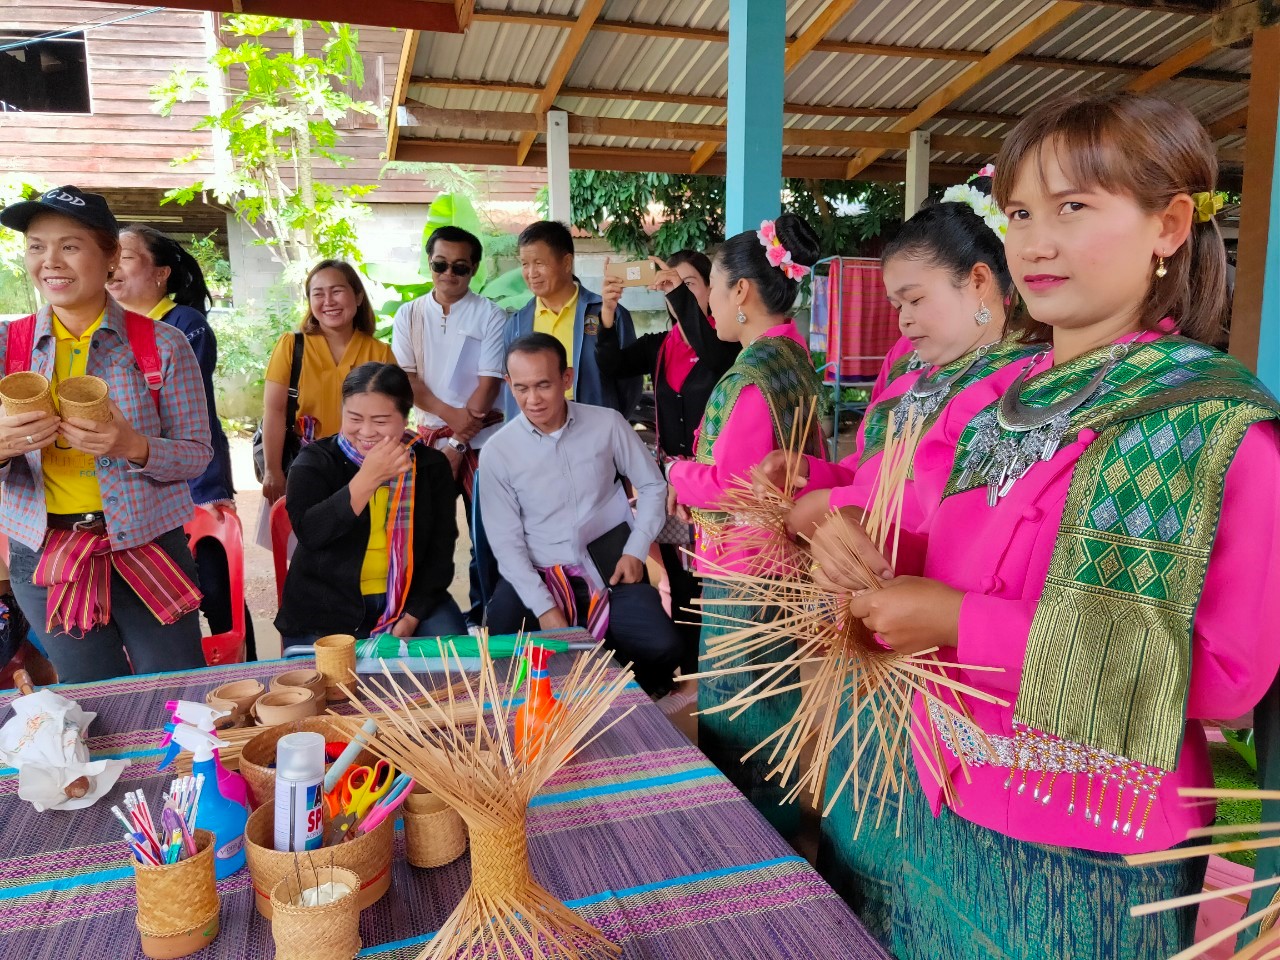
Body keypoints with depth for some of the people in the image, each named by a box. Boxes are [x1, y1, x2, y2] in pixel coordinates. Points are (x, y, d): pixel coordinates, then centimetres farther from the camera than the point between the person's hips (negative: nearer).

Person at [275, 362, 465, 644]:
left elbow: (440, 549, 0)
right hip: (326, 607, -1)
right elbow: (309, 533, -20)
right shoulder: (316, 461, -3)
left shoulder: (431, 465, 1)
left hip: (408, 597, 2)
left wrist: (411, 617, -10)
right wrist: (368, 478, -27)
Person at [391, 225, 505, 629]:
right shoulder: (409, 315, 7)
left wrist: (457, 444, -12)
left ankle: (484, 618, 14)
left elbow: (488, 383, -8)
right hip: (430, 436, 3)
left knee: (486, 535, 0)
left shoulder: (490, 315, -2)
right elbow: (405, 379, -1)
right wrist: (450, 414, -16)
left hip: (481, 440, -2)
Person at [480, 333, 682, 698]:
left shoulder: (608, 424, -4)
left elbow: (652, 485, 8)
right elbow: (506, 542, -5)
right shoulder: (497, 451, -6)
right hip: (536, 575, 0)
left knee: (662, 647, -21)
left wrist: (636, 550, -5)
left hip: (610, 565, 0)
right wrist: (544, 608, -14)